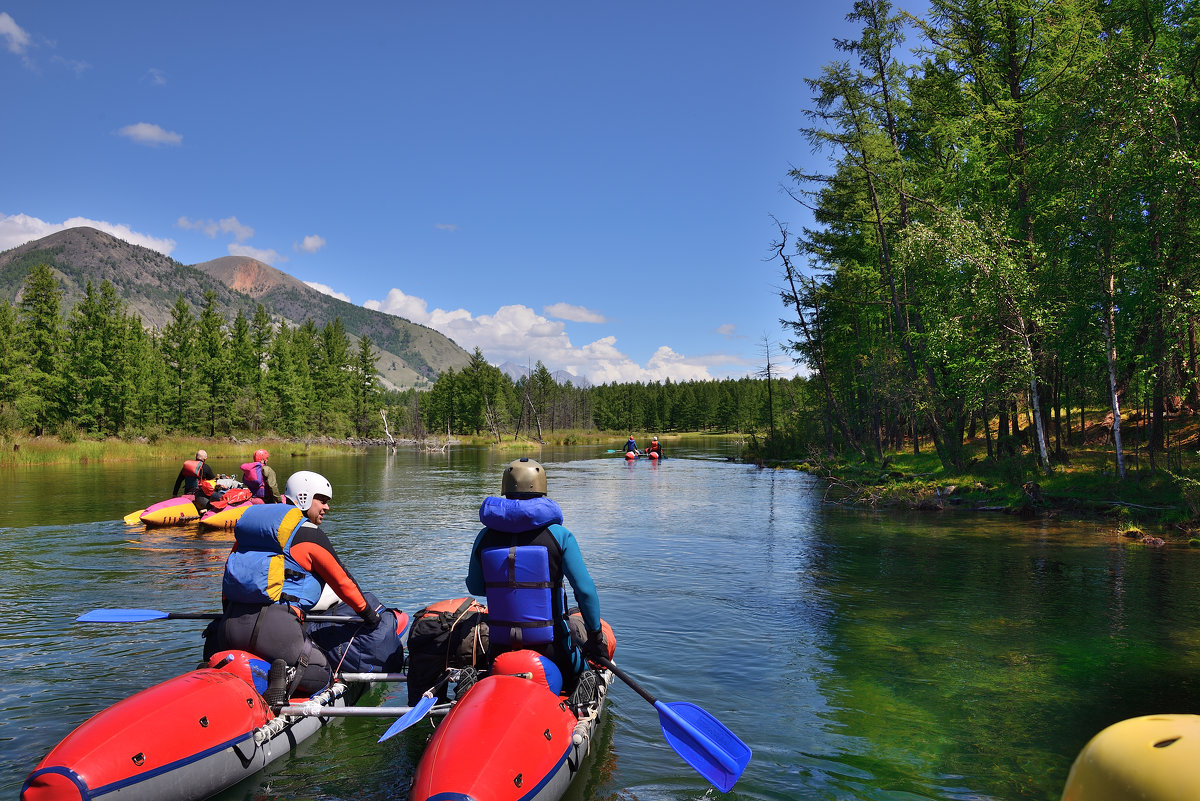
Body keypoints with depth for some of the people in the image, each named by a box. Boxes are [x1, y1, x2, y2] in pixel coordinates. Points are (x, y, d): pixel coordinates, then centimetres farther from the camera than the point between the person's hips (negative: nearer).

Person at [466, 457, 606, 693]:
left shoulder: (484, 537, -2)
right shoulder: (559, 535, -10)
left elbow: (474, 588, 9)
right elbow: (585, 590, -13)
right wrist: (596, 635, -1)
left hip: (500, 647, 2)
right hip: (549, 644, -2)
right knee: (582, 672, 24)